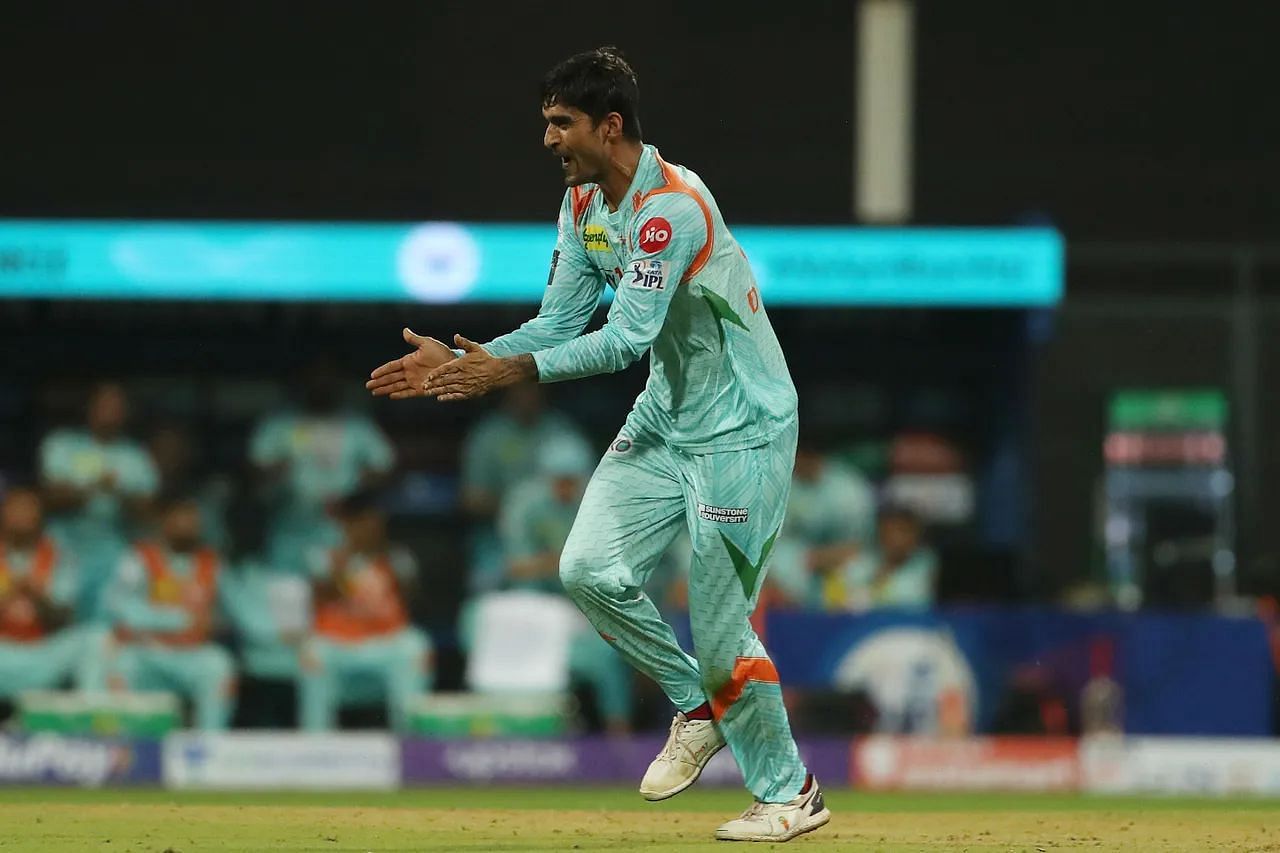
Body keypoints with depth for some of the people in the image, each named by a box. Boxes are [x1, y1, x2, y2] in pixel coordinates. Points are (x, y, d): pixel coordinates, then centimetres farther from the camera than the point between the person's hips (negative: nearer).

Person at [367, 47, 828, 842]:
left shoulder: (673, 206, -25)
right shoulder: (585, 202, 4)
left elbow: (628, 337, -30)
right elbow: (560, 323, 6)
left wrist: (514, 369, -34)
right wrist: (465, 362, -6)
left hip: (741, 428, -8)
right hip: (664, 417, 8)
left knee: (720, 626, -5)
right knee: (591, 569, -6)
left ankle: (791, 791, 12)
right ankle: (697, 710, 14)